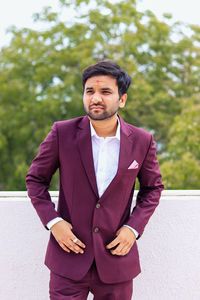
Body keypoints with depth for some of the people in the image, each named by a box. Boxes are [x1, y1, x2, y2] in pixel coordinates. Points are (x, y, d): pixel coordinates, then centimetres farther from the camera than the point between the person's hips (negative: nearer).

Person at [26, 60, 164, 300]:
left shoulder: (142, 141, -3)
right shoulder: (62, 133, -5)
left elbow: (153, 188, 11)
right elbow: (35, 179, 5)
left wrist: (134, 228, -3)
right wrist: (52, 221, -8)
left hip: (116, 257, 1)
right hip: (69, 259, -1)